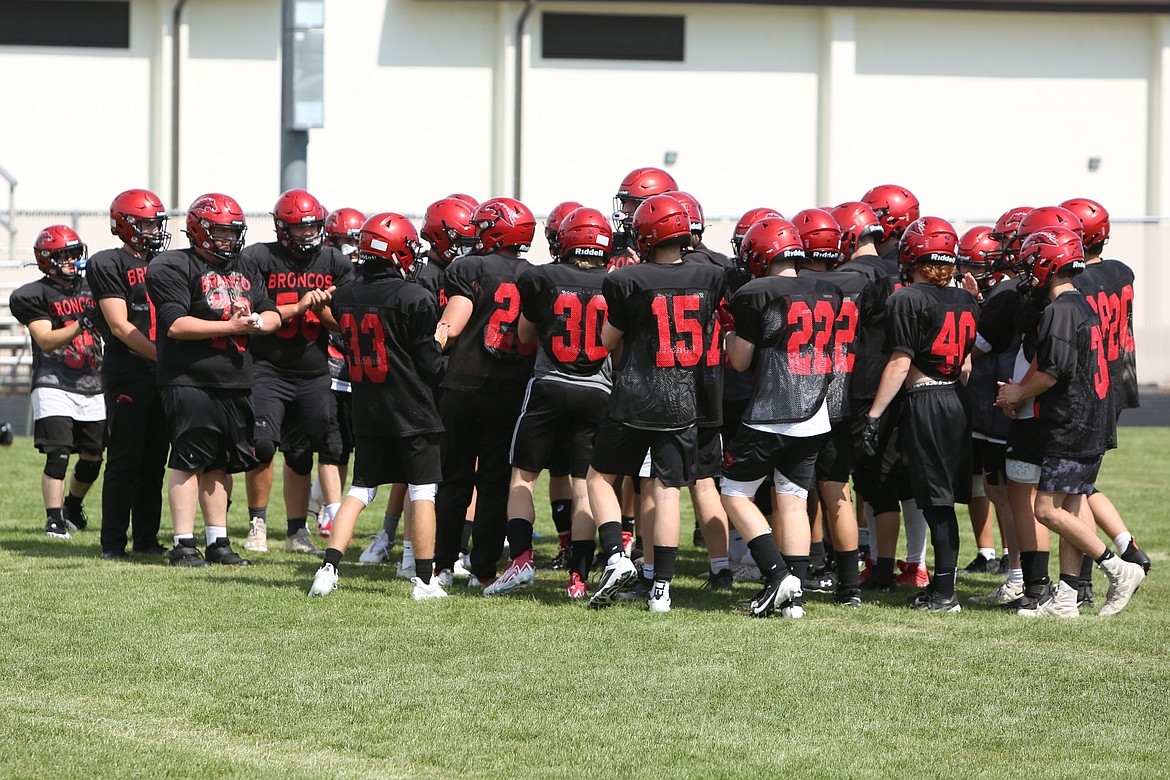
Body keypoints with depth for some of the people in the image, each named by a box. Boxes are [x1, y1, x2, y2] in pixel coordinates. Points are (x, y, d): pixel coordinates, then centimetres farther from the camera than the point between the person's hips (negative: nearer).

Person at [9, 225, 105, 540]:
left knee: (92, 457, 9)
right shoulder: (32, 296, -3)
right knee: (58, 455, -15)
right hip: (54, 385, -5)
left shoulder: (91, 289, 12)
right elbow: (46, 341, -13)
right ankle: (54, 519, -9)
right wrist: (82, 324, -23)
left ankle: (73, 507, 33)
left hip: (92, 387, 5)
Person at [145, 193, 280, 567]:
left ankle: (218, 540, 17)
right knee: (189, 461, -6)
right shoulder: (174, 268, -6)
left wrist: (257, 321, -8)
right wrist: (231, 327, -17)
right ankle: (183, 545, -2)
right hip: (190, 381, -7)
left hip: (235, 382, 7)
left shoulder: (246, 270, 18)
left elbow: (273, 316, 17)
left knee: (221, 464, 10)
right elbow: (175, 324, -16)